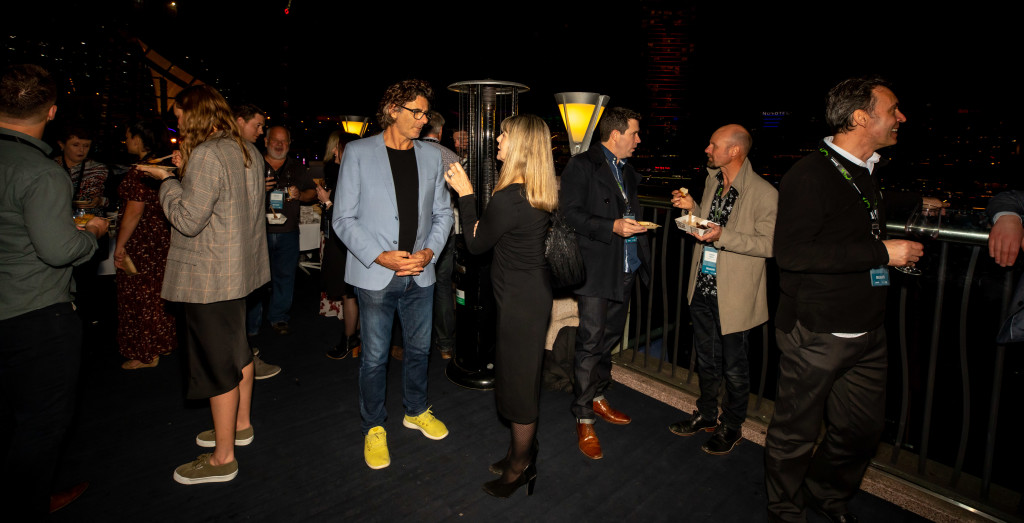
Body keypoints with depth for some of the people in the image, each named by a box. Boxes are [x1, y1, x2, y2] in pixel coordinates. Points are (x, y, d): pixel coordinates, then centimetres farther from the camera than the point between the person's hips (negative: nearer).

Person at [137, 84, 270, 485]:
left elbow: (188, 219, -20)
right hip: (239, 268, 10)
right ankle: (240, 425, 39)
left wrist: (167, 180, -6)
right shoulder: (247, 150, 9)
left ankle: (222, 458, 13)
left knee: (217, 362, 0)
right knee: (236, 349, 21)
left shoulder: (206, 155, -20)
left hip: (210, 277, -10)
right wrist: (186, 175, 14)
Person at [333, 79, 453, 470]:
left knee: (419, 349, 16)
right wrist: (380, 256, -16)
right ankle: (374, 427, 27)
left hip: (420, 274, 4)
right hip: (375, 276, -3)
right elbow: (344, 218, -6)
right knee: (375, 357, 6)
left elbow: (443, 212, 8)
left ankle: (416, 411, 39)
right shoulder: (358, 153, -4)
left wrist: (428, 252, -8)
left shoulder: (431, 156, 6)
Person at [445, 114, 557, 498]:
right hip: (536, 291, 9)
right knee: (524, 377, 21)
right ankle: (523, 453, 39)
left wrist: (465, 194, -6)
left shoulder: (509, 198, -24)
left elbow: (475, 243, -11)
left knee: (518, 383, 7)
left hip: (519, 300, -9)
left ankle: (520, 467, 27)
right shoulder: (542, 194, 4)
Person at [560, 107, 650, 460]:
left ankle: (597, 398, 34)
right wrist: (613, 226, -22)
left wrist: (636, 227, 11)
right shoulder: (582, 166, -7)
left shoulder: (627, 171, 19)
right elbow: (570, 213, -15)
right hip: (596, 269, -8)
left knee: (610, 339, 17)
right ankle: (584, 421, 7)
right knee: (590, 344, -4)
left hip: (625, 270, 8)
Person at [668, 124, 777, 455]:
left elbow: (769, 244, -17)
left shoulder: (764, 194, -16)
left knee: (733, 367, 10)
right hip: (703, 289, 7)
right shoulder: (712, 181, 7)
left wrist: (722, 236, -27)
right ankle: (706, 415, 40)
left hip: (734, 295, -6)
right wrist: (692, 208, -1)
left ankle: (732, 427, 31)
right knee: (706, 361, 21)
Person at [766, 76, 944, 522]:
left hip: (867, 332, 9)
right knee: (796, 432, 7)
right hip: (816, 334, -8)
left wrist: (918, 202, 32)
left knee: (863, 428, 18)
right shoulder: (810, 174, -16)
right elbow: (791, 252, -26)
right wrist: (882, 253, -22)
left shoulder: (867, 169, 13)